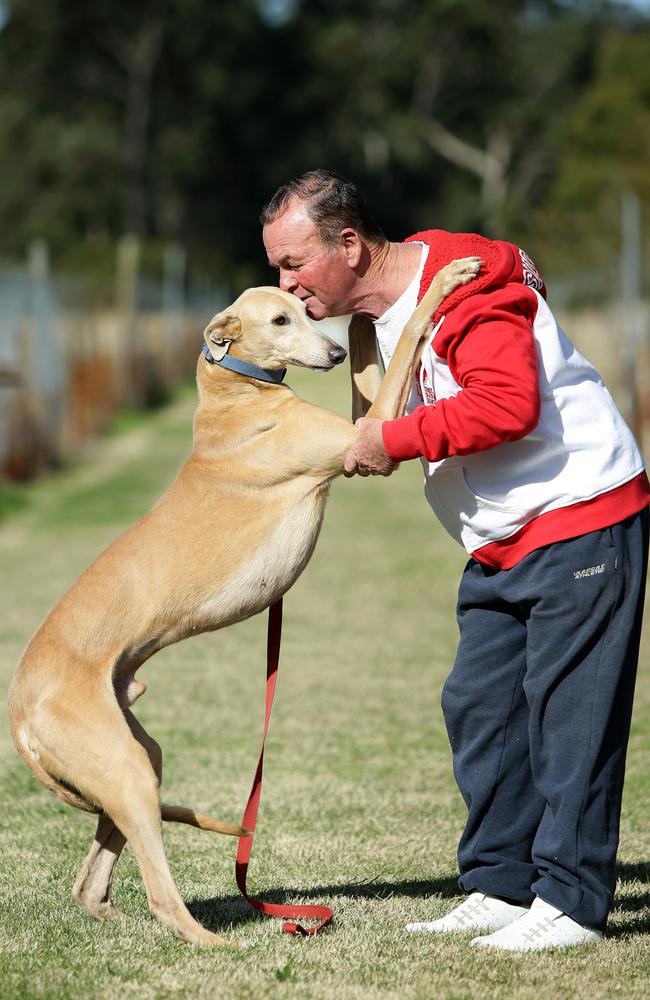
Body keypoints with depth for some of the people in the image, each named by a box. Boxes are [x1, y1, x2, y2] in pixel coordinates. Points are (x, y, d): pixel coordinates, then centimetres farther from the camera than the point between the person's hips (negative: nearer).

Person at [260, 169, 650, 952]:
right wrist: (367, 444, 5)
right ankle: (501, 887, 14)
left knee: (568, 707, -7)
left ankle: (570, 902, -2)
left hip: (581, 519, -10)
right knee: (479, 705, 8)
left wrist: (396, 439, -24)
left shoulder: (464, 289, -19)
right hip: (504, 541, 10)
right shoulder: (379, 312, 12)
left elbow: (506, 403, -32)